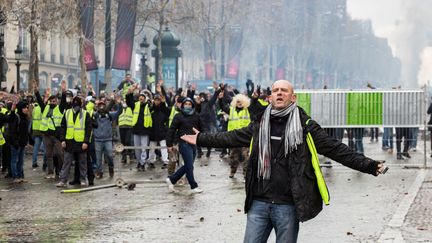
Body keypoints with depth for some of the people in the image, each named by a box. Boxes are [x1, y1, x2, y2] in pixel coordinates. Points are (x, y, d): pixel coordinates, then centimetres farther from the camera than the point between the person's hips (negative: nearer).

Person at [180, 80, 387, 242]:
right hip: (259, 203, 3)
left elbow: (337, 150, -5)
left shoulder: (306, 127, -2)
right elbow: (231, 138, 21)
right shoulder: (259, 126, 9)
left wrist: (369, 165, -14)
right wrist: (201, 139, 26)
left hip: (288, 206, -3)